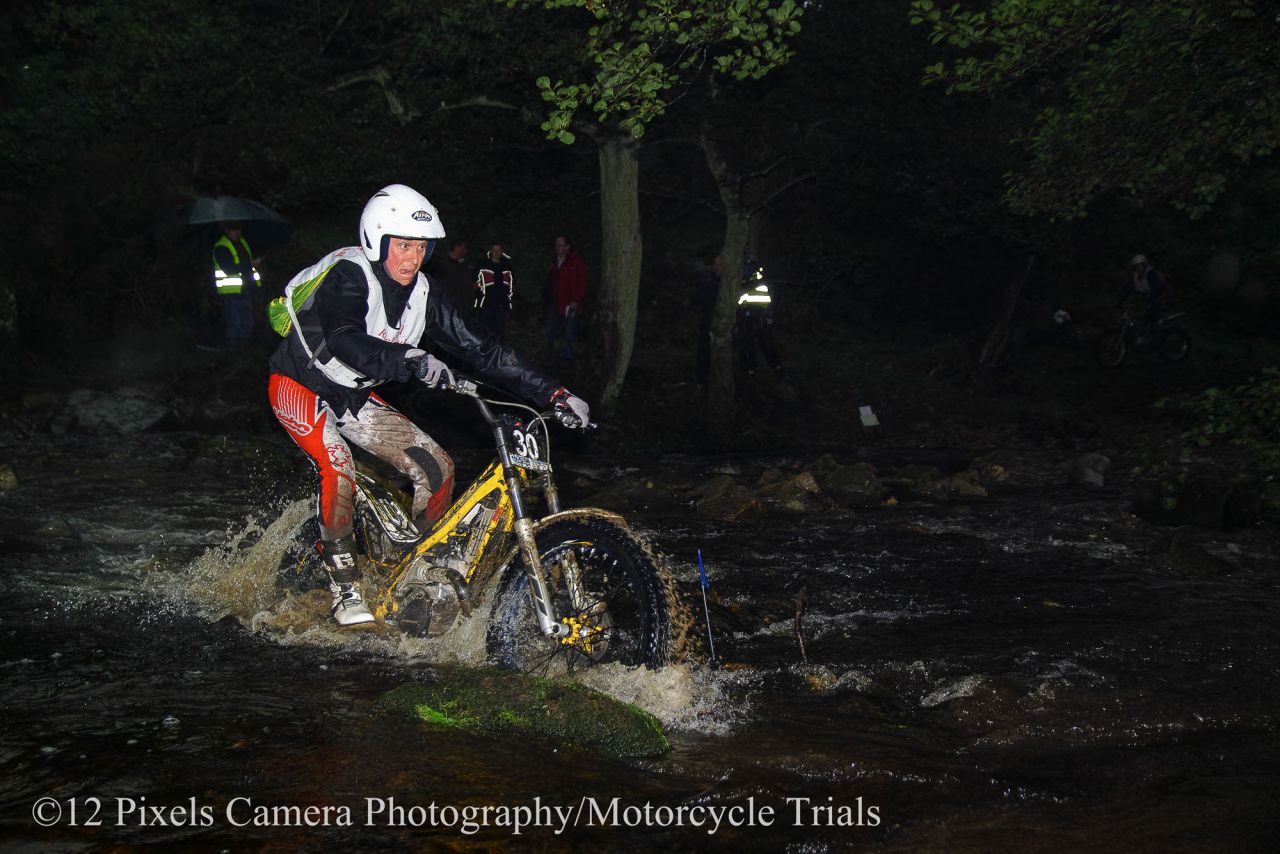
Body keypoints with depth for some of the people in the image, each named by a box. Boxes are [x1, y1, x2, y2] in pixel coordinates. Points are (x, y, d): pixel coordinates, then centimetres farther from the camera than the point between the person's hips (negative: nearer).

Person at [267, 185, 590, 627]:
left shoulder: (424, 293, -6)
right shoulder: (347, 276, -26)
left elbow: (479, 348, -7)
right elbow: (344, 340, -44)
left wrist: (553, 392, -14)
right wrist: (411, 360, -61)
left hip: (355, 396, 7)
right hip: (301, 386, -6)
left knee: (436, 466, -6)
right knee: (339, 471, -31)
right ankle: (344, 587, -14)